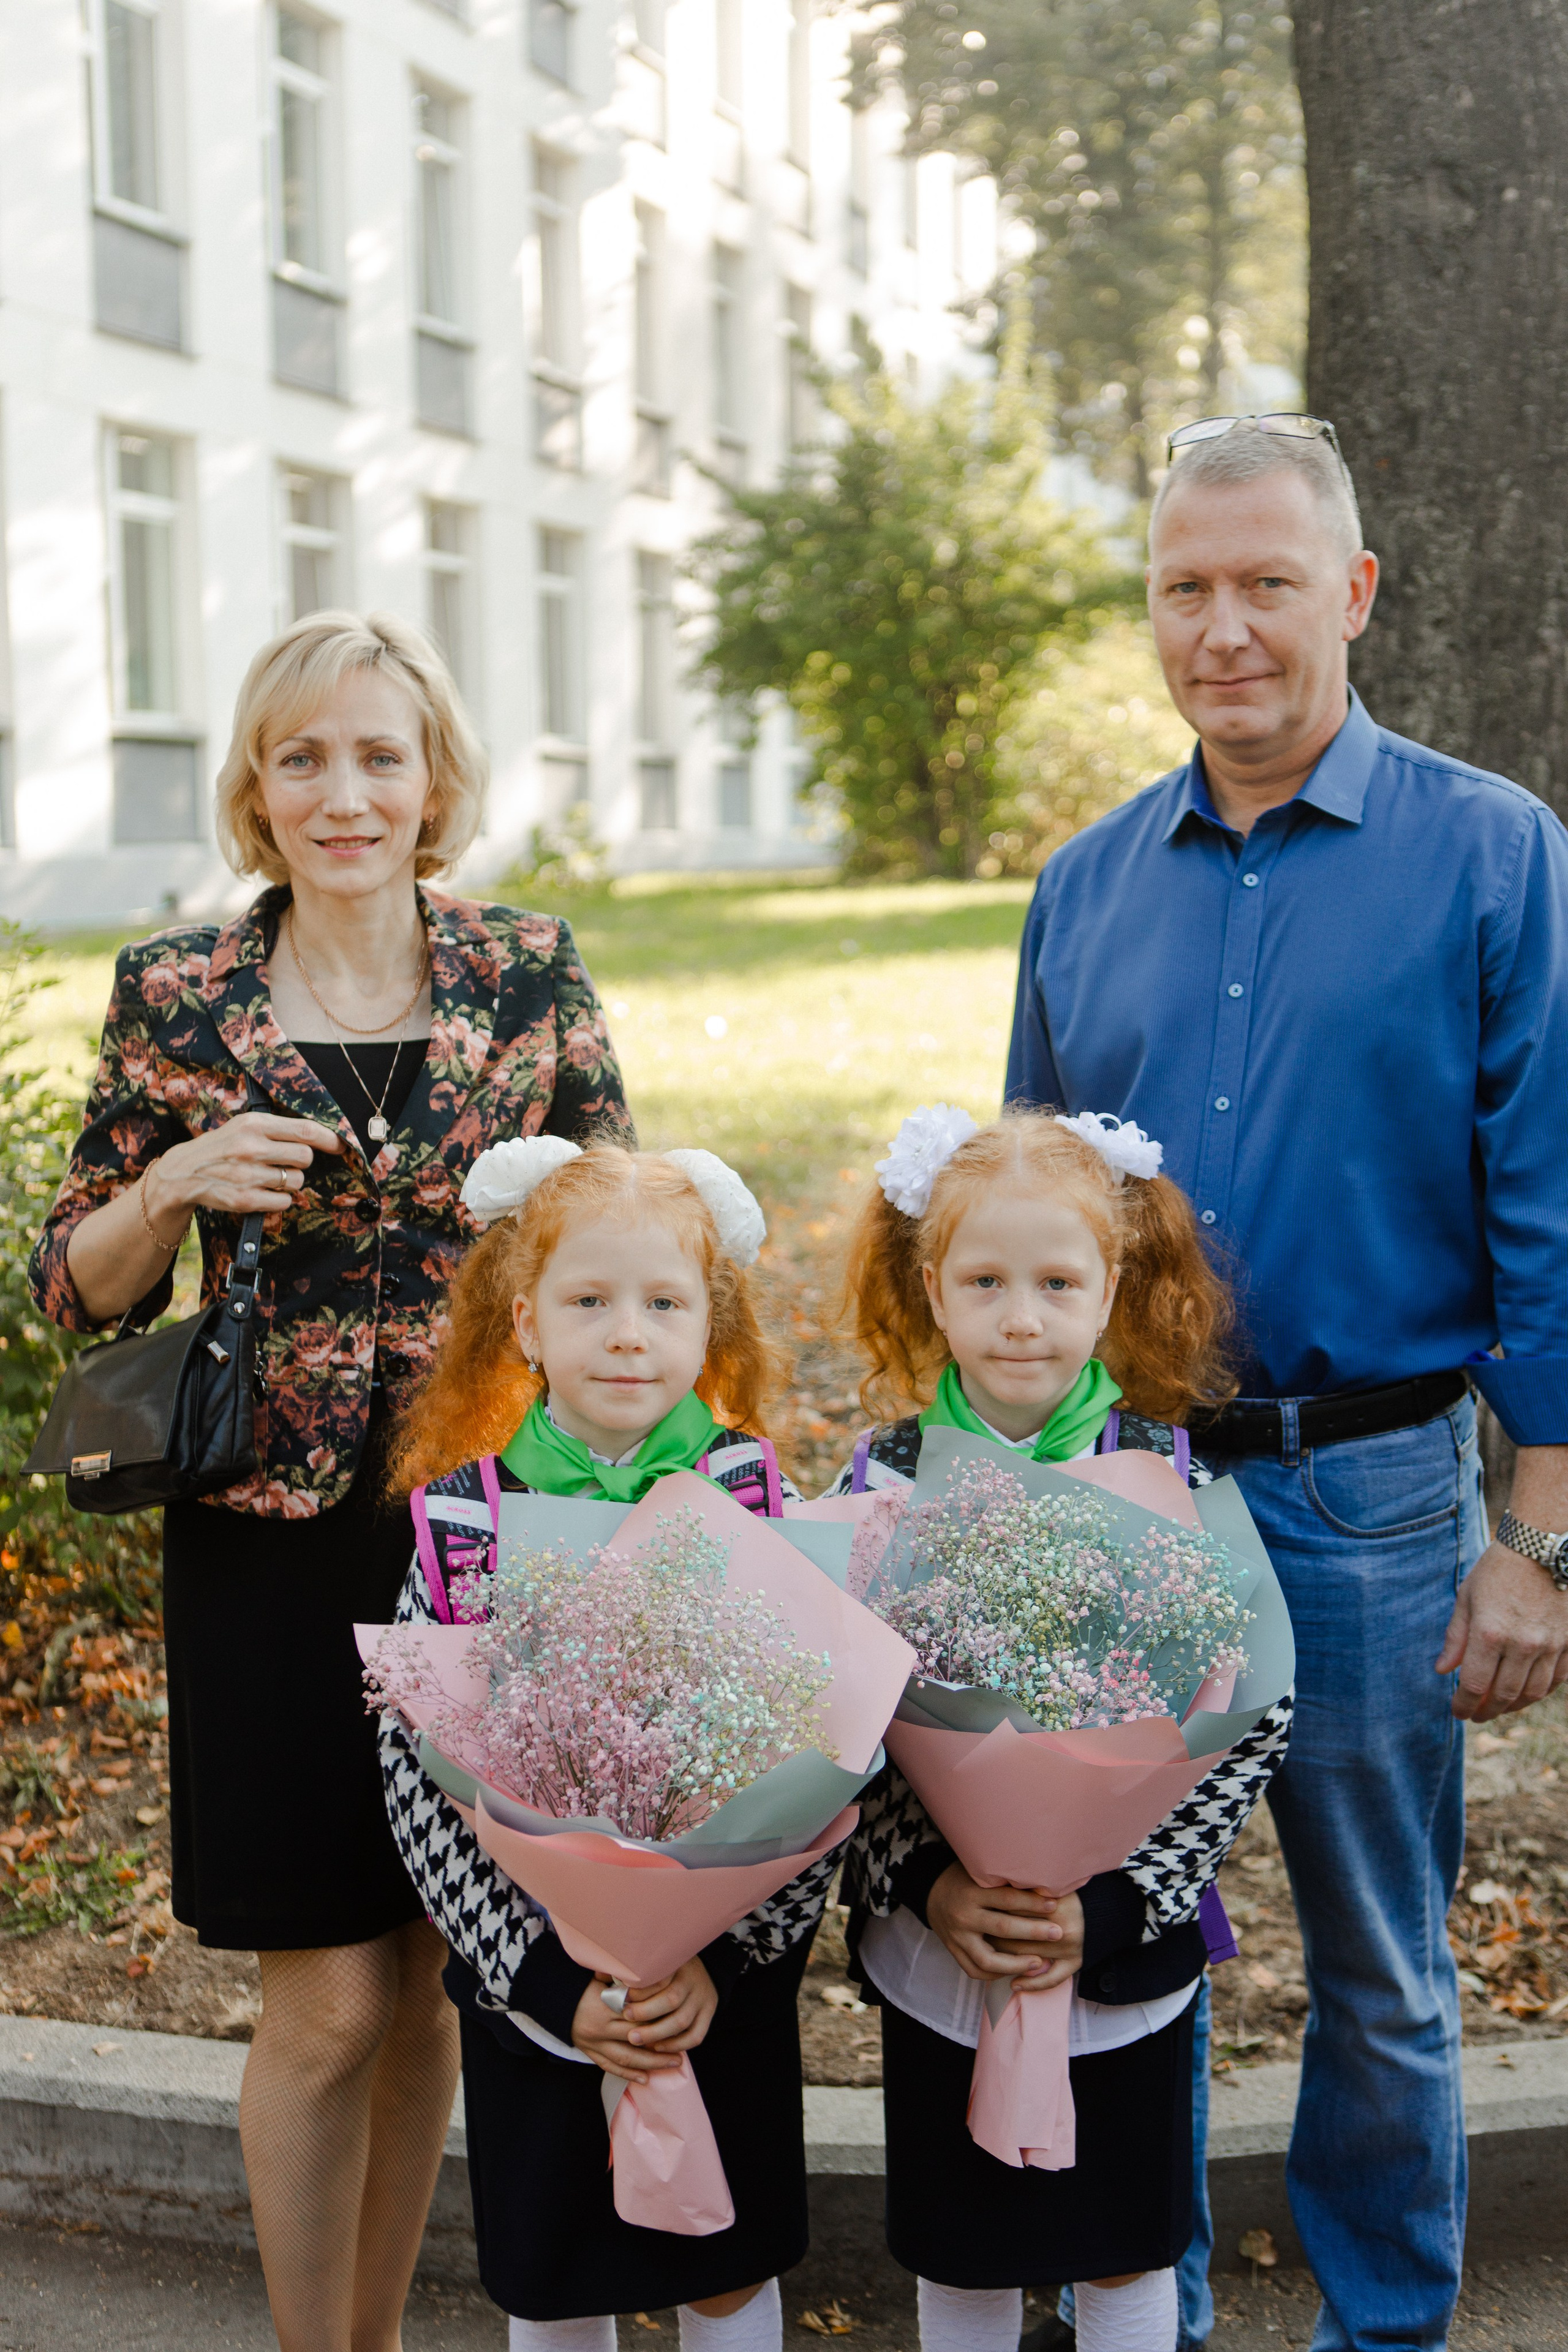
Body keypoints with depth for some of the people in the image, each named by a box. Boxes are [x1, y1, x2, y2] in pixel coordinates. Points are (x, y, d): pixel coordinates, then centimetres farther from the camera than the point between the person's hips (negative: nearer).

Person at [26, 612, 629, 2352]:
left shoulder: (532, 975, 1)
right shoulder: (175, 997, -1)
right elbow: (78, 1291, 4)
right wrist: (173, 1183, -14)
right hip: (276, 1547, -1)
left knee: (427, 1980, 13)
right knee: (327, 2003, 3)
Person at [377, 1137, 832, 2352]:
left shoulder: (758, 1503, -9)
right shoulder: (463, 1522, -9)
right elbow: (419, 1777, -10)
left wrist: (725, 1955, -17)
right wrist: (552, 1982, -16)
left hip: (732, 1977, 0)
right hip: (531, 1981, 0)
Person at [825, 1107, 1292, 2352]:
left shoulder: (1173, 1480, -10)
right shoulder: (879, 1486, -8)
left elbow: (1253, 1716, -9)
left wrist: (1114, 1907, -16)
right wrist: (926, 1882, -18)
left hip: (1132, 1945, 0)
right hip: (934, 1949, 1)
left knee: (1127, 2247, 16)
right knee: (962, 2249, 17)